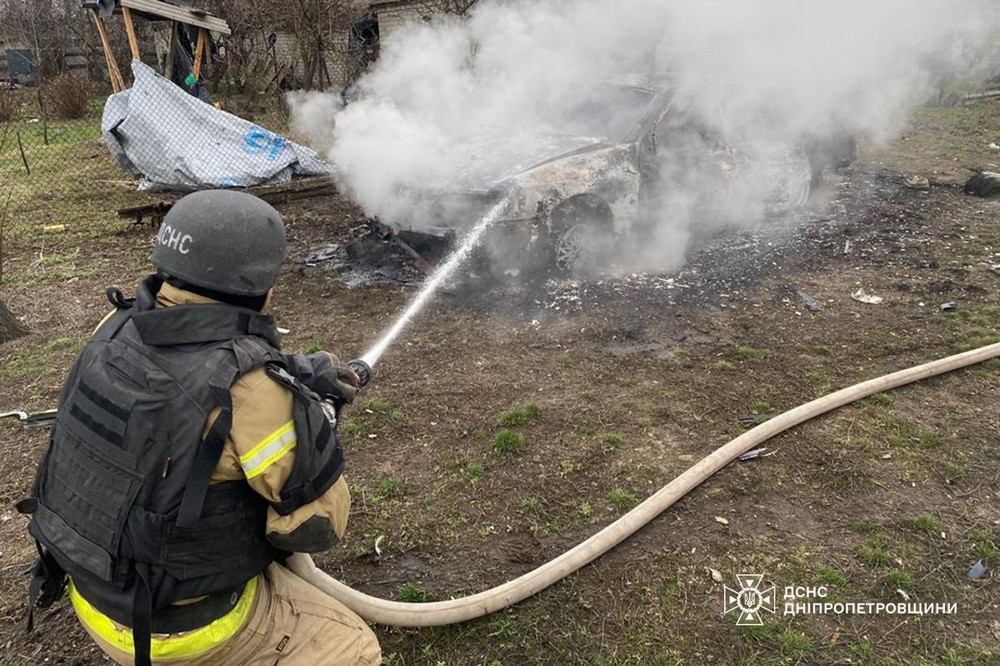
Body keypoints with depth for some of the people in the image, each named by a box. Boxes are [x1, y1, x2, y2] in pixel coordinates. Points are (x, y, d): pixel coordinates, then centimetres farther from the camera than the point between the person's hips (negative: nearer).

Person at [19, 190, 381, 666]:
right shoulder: (249, 392, -32)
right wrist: (315, 413, -9)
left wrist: (296, 378, 2)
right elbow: (316, 525, -22)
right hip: (175, 627, -7)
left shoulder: (118, 331, -10)